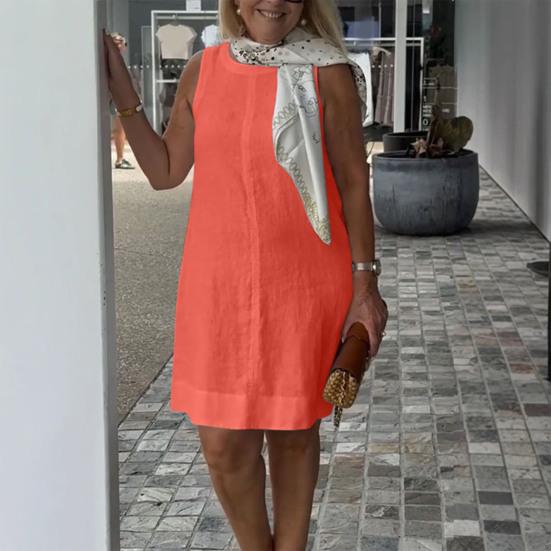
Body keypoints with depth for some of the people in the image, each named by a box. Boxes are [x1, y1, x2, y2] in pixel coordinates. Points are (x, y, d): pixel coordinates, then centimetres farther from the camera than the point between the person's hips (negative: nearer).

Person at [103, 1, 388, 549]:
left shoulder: (329, 74, -3)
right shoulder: (202, 70, 6)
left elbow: (354, 183, -1)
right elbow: (165, 171, 11)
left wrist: (365, 285, -4)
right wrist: (120, 87, 5)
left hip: (303, 284, -2)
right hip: (218, 283, 2)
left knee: (293, 431, 10)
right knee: (223, 444, 4)